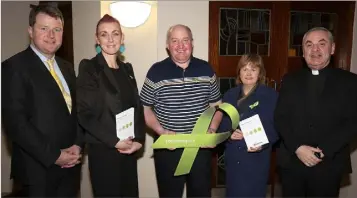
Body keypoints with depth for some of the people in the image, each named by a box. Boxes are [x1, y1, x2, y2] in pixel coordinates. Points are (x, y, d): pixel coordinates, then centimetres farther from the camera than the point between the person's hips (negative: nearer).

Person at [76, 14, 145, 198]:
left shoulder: (127, 68, 10)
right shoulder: (89, 68, -6)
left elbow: (137, 107, 9)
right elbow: (84, 113, -12)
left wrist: (139, 139, -3)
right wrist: (114, 140, -15)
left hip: (129, 149, 5)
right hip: (103, 150, -5)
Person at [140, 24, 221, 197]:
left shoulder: (206, 69, 2)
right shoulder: (156, 71, -4)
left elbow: (216, 105, 9)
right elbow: (145, 108, 0)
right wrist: (161, 132, -14)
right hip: (167, 146, -1)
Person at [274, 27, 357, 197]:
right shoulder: (290, 80, 7)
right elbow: (280, 118, 1)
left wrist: (323, 151, -15)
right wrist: (297, 148, -13)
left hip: (329, 165, -1)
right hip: (291, 162, 2)